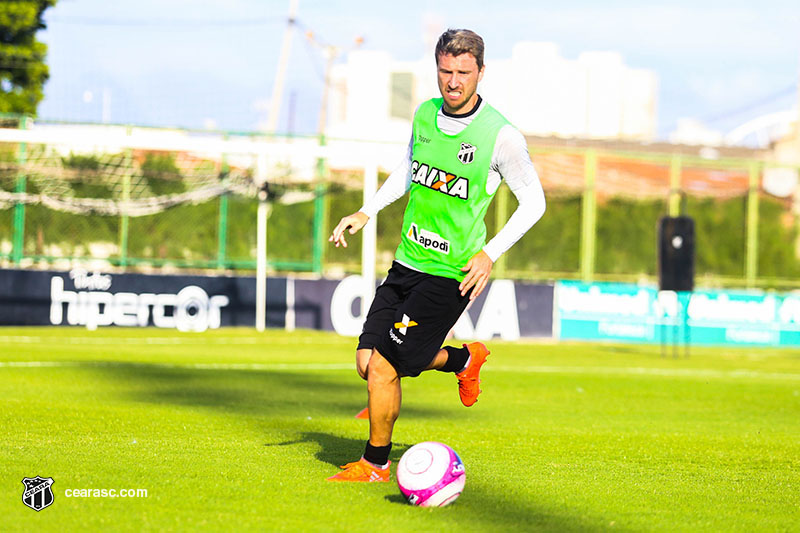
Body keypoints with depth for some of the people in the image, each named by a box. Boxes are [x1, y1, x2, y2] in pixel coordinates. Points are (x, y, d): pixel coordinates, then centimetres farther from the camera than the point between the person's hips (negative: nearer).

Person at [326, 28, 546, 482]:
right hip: (408, 261, 6)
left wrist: (490, 254, -15)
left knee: (385, 366, -9)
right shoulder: (425, 115, 3)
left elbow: (534, 202, -5)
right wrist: (367, 213, 13)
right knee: (368, 361, 3)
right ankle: (464, 360, 28)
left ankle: (376, 465, 12)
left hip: (451, 274, -6)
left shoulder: (501, 135, -15)